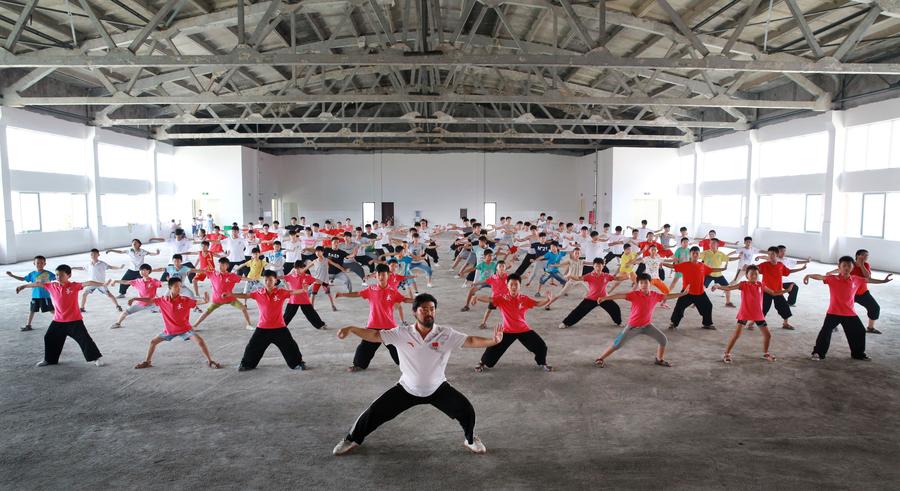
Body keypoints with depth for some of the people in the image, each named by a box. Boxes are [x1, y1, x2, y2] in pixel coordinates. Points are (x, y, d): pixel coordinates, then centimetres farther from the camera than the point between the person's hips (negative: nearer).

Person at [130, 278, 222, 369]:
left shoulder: (186, 300, -17)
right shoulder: (162, 300, -10)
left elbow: (197, 302, -25)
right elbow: (149, 300, 2)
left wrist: (205, 301, -48)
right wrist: (134, 299, 4)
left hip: (184, 328, -3)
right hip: (169, 330, 3)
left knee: (200, 341, -19)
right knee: (153, 341, 12)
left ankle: (210, 361, -8)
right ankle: (147, 362, 34)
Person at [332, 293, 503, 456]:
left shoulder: (446, 334, -18)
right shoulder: (402, 333, -17)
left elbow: (470, 341, -26)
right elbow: (374, 335, -16)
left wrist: (493, 340, -43)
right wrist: (351, 329, -30)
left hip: (437, 388, 0)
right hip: (407, 388, 0)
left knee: (467, 410, -12)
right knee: (375, 411, -1)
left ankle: (471, 440, 22)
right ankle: (352, 439, 28)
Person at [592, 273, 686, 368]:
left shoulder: (655, 295, -3)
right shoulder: (634, 294, -18)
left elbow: (667, 296, 11)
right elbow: (621, 295, -30)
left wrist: (683, 294, 14)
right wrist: (605, 298, -41)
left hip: (647, 325, 5)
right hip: (633, 326, -4)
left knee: (663, 339, 2)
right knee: (617, 344, -6)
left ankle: (660, 360, 26)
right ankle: (600, 359, 7)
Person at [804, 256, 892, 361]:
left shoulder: (856, 280, 4)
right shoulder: (833, 279, -12)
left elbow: (868, 280, 20)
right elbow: (821, 277, -27)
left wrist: (883, 281, 30)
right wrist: (809, 275, -46)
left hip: (850, 313, 5)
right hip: (833, 312, -5)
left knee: (859, 332, 15)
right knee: (825, 332, -10)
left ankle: (858, 353, 36)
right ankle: (818, 353, 0)